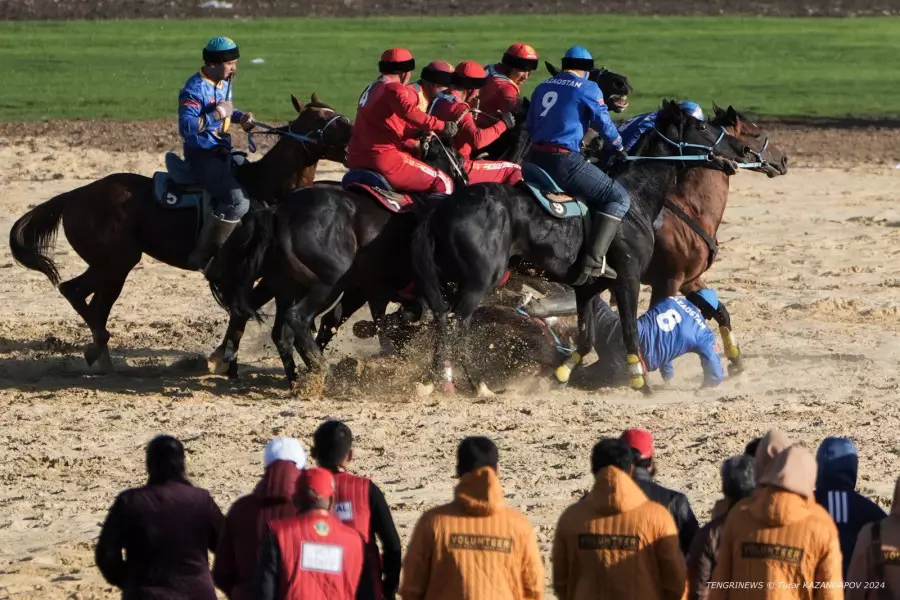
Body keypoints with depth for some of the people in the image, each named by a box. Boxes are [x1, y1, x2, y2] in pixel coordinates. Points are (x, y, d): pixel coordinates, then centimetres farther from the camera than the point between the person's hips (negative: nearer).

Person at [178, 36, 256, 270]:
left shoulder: (224, 84, 8)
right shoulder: (195, 90, -19)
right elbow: (186, 126, -29)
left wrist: (240, 116, 6)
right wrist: (216, 115, -30)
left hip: (223, 152, 10)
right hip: (201, 155, -10)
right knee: (238, 199, -24)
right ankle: (202, 257, -21)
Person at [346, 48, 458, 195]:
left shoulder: (371, 89, 21)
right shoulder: (394, 88, -8)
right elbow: (408, 111, -29)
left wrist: (415, 144, 26)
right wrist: (441, 126, -27)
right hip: (384, 159, -10)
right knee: (444, 184, -7)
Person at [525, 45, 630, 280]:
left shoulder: (542, 87, 18)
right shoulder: (588, 88, 0)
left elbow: (529, 125, 24)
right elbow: (603, 123, 1)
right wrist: (620, 149, 18)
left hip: (535, 158, 7)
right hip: (565, 162, -7)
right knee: (619, 198, -2)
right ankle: (595, 259, -16)